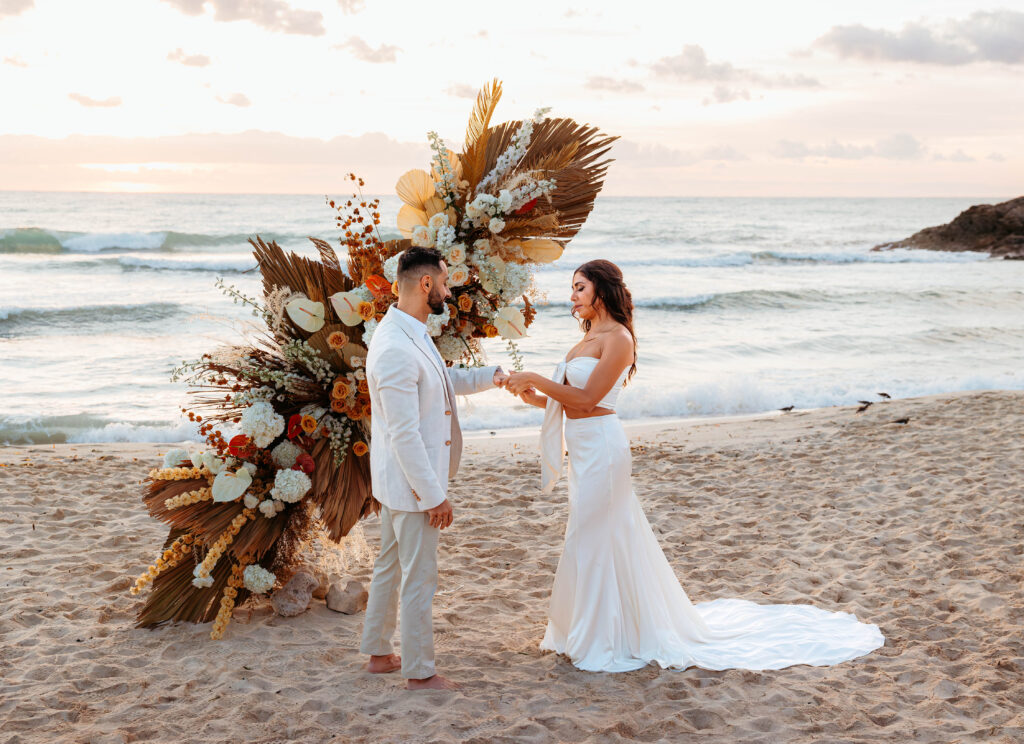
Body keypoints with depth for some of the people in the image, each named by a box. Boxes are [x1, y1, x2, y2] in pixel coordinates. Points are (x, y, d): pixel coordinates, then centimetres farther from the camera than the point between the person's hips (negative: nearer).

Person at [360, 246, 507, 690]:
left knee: (390, 567, 20)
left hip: (399, 482, 10)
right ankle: (419, 673, 14)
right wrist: (434, 495, -22)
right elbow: (403, 434, -26)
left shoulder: (410, 334, 7)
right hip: (412, 483, -10)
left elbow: (442, 381, 26)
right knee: (419, 578, 2)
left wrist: (488, 376, 14)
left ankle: (378, 653, 34)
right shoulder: (396, 348, -26)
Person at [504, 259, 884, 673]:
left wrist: (535, 379, -15)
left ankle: (603, 642, 9)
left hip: (600, 447, -9)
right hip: (584, 448, 9)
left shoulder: (617, 338, -13)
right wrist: (536, 398, 2)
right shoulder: (589, 337, 15)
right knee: (592, 539, 16)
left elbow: (586, 399, -19)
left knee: (593, 541, -3)